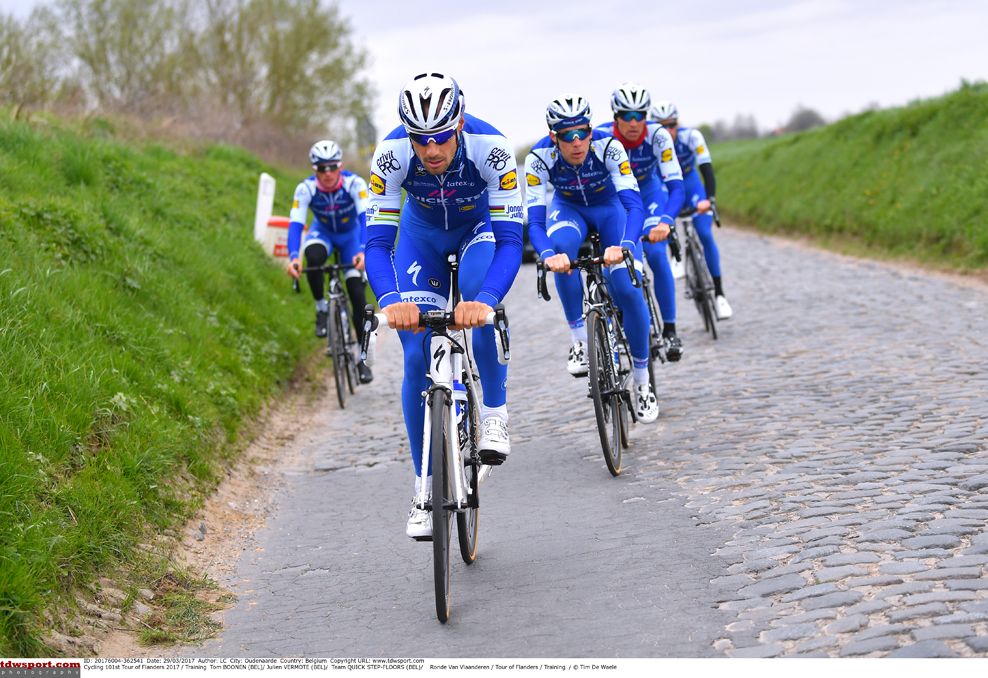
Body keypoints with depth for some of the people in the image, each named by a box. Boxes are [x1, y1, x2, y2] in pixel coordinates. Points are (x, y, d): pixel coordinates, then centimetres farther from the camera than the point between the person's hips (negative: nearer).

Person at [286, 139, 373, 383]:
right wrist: (293, 257, -52)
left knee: (358, 296, -11)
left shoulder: (355, 184, -32)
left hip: (351, 235, 0)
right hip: (323, 232, 0)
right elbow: (295, 223, -35)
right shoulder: (306, 189, -28)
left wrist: (363, 251, -60)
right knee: (313, 256, -37)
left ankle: (362, 358, 1)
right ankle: (321, 308, -12)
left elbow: (366, 217, -42)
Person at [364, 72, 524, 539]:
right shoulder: (392, 154, -32)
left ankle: (494, 414, -15)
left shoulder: (490, 147, -36)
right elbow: (377, 241, -31)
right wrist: (390, 300, -51)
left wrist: (484, 300, -55)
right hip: (422, 233, 1)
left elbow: (510, 238, -38)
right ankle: (425, 488, 1)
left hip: (480, 227, -1)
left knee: (482, 297, -36)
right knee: (418, 358, -9)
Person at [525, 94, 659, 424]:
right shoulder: (539, 158, -30)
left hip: (609, 208, 0)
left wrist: (624, 245, -58)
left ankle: (642, 382, 1)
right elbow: (534, 220, -34)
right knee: (562, 245, -37)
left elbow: (634, 204, -38)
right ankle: (580, 340, -22)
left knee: (628, 290, -19)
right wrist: (548, 254, -55)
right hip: (568, 209, 1)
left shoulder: (608, 147, -33)